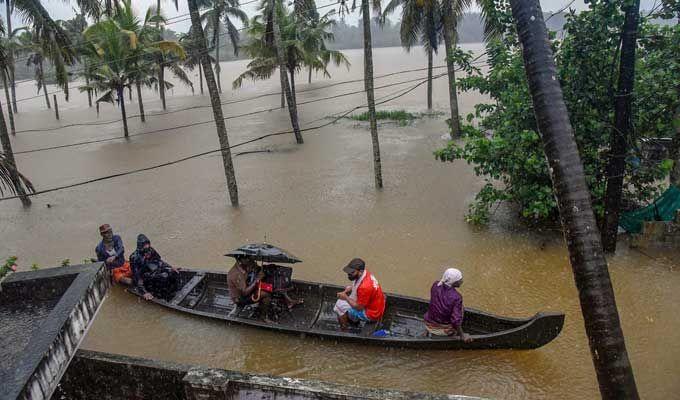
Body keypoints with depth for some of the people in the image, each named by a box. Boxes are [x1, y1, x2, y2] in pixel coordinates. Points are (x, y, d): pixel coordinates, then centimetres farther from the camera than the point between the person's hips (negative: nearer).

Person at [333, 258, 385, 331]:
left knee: (340, 306, -4)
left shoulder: (364, 287, -36)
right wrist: (345, 292, -2)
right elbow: (354, 286, 13)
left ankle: (344, 331, 15)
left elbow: (359, 307, -24)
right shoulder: (365, 273, -10)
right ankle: (351, 319, 27)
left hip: (371, 314, -9)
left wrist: (346, 297, -13)